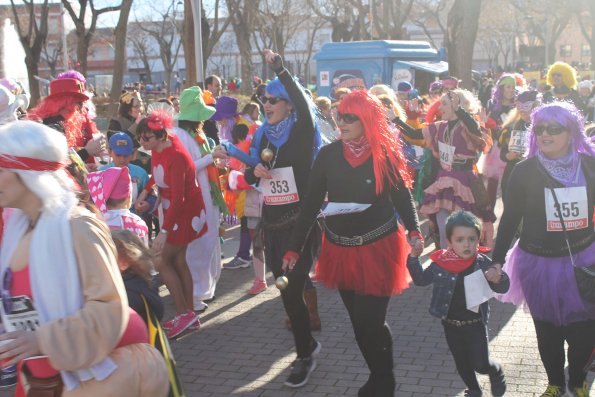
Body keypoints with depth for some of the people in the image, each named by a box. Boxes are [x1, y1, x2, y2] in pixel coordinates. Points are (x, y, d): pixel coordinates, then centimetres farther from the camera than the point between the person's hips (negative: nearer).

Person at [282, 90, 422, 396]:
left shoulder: (386, 155, -7)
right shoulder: (328, 154, -3)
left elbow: (403, 197, -1)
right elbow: (311, 203, 0)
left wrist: (414, 232, -19)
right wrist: (295, 246, -2)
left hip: (378, 248, -3)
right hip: (340, 250, 3)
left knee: (372, 321, -4)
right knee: (359, 322, 11)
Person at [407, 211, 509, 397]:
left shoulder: (483, 263, -16)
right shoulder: (441, 263, -12)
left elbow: (503, 288, -10)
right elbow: (421, 279, 3)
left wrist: (498, 279, -34)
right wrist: (414, 258, -12)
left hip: (475, 324, -2)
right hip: (451, 324, 2)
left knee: (480, 364, 0)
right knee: (461, 362, 18)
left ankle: (496, 372, 34)